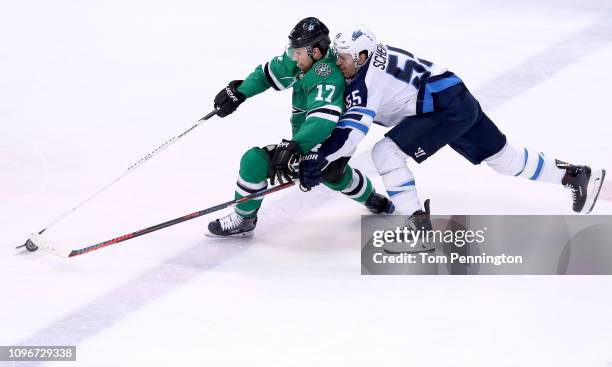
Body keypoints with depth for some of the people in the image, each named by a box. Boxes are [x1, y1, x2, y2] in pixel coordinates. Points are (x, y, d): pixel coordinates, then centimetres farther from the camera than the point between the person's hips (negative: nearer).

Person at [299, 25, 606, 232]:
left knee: (386, 152, -15)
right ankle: (575, 175, 33)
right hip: (461, 103, 10)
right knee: (502, 156, 22)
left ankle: (419, 223, -14)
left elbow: (351, 130, -25)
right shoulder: (379, 57, 11)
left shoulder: (366, 81, -15)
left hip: (445, 110, -10)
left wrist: (317, 159, -26)